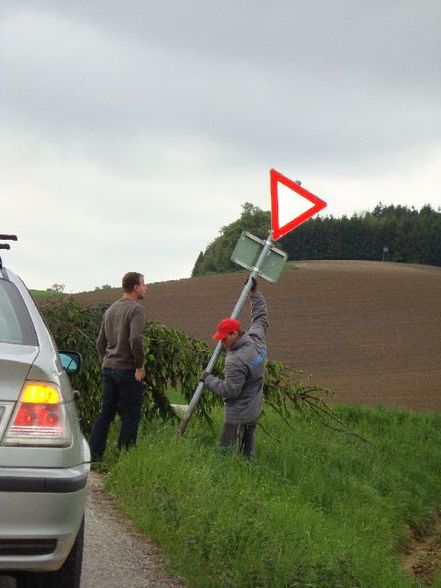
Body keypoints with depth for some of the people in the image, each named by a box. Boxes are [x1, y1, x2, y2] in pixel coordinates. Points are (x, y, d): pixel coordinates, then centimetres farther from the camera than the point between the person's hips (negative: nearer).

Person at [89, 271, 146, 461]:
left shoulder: (110, 310, 14)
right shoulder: (135, 309, -12)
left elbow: (100, 342, 17)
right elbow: (135, 339, -24)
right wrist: (140, 366, -16)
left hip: (108, 368, 8)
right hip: (127, 369, -7)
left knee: (106, 412, 12)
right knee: (131, 415, 1)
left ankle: (94, 452, 10)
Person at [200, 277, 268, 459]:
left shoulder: (236, 361, -27)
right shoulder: (256, 340, -1)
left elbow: (229, 390, -22)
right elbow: (261, 317, 16)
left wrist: (208, 379, -9)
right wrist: (255, 293, 25)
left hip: (238, 416, -9)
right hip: (254, 411, 9)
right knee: (247, 451, 17)